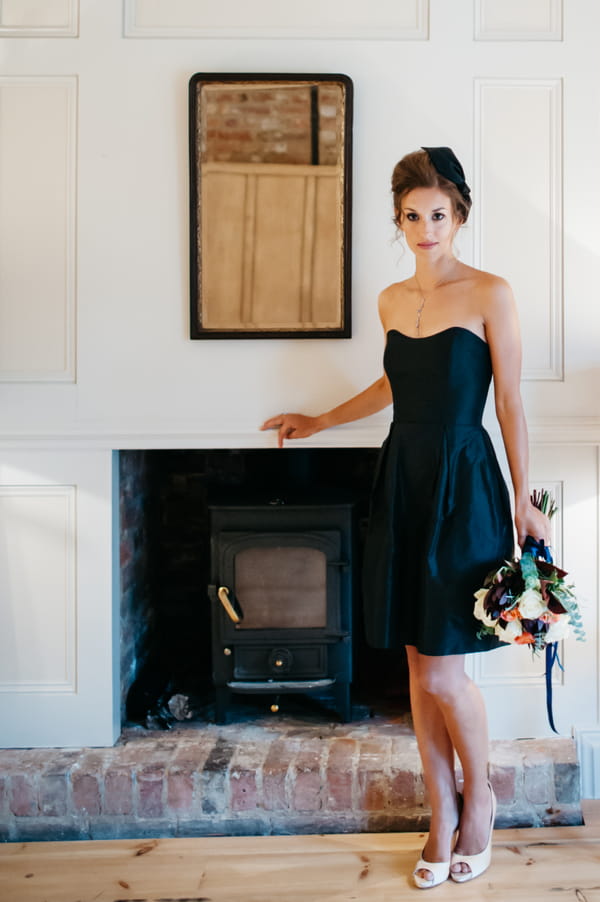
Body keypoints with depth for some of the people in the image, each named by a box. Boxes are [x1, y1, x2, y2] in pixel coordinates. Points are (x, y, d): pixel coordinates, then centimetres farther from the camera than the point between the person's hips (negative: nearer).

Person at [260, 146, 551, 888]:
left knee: (441, 671, -4)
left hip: (463, 486, -5)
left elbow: (509, 404, -6)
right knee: (418, 666, 9)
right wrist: (319, 422, 31)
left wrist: (523, 501, -7)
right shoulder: (392, 301, 10)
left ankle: (479, 798, 25)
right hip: (402, 481, 5)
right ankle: (443, 814, 26)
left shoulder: (490, 294, -6)